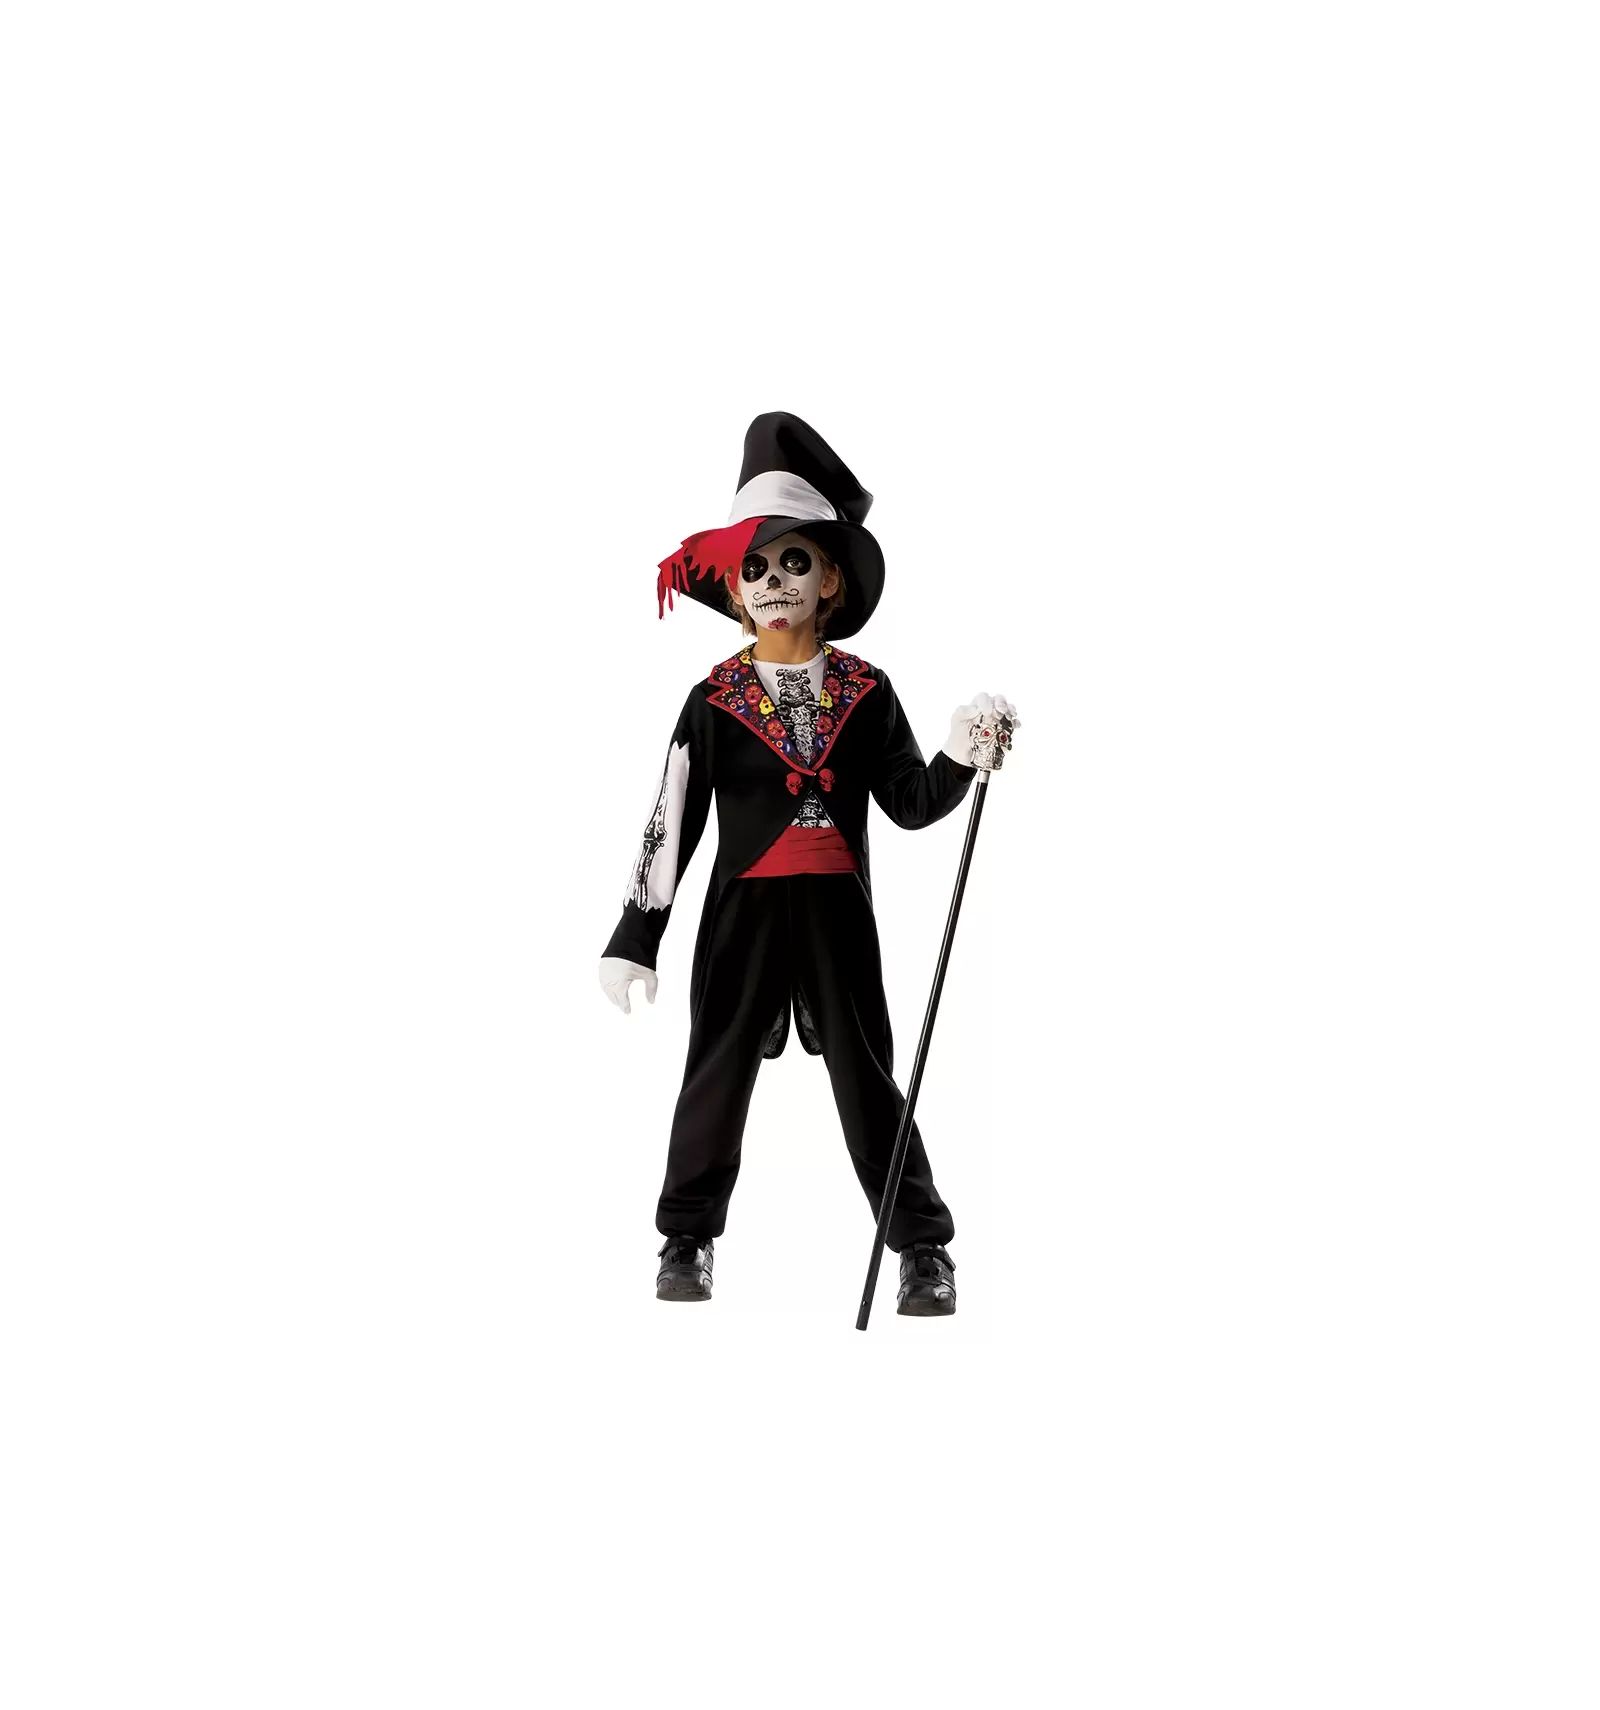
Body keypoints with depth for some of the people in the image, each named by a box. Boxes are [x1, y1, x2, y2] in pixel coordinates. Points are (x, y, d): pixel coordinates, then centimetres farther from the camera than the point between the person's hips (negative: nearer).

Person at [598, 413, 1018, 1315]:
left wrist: (962, 758, -21)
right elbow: (670, 825, -2)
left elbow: (912, 803, 0)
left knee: (868, 1076, 5)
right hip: (744, 909, 0)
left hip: (837, 909, 0)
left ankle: (925, 1245, 13)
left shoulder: (866, 691, 1)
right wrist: (634, 940, -3)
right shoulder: (714, 699, -2)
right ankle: (689, 1237, 22)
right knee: (719, 1072, 7)